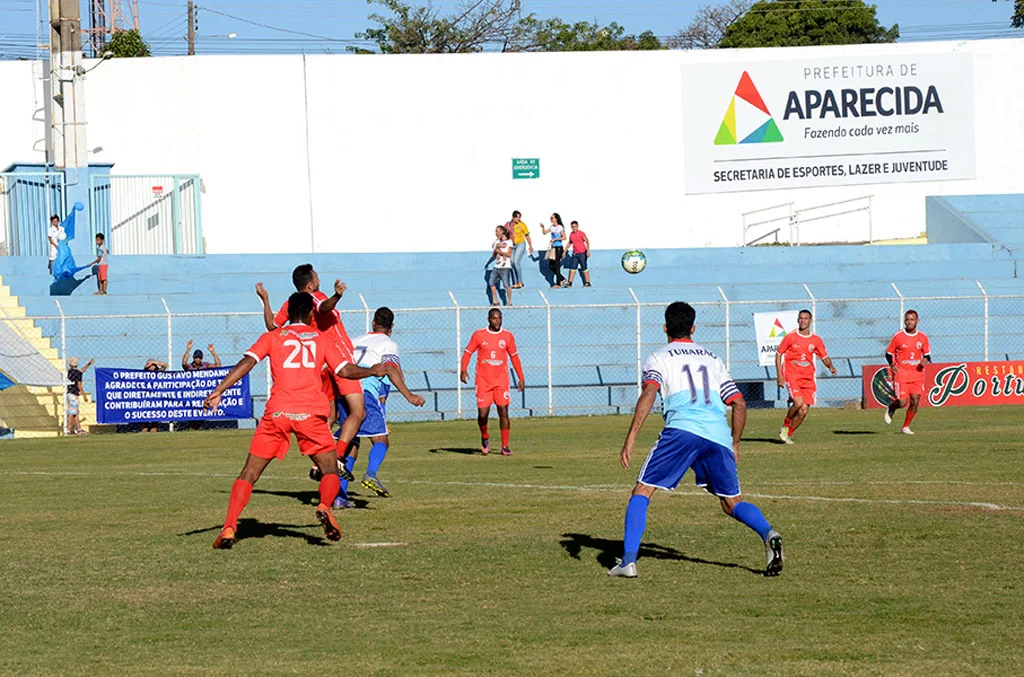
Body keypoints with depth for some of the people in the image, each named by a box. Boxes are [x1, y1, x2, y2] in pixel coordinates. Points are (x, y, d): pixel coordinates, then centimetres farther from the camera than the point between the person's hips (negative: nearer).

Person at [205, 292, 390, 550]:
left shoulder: (272, 337, 15)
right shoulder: (323, 339, 16)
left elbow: (247, 362, 1)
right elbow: (345, 370, 8)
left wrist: (218, 391, -5)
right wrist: (373, 371, 26)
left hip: (277, 412, 0)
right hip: (311, 412, 0)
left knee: (249, 473, 6)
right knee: (330, 469, 11)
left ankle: (229, 528, -9)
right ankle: (324, 507, -21)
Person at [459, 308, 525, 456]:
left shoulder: (508, 336, 6)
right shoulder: (479, 335, 1)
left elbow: (514, 357, 14)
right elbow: (468, 352, 4)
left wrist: (521, 378, 12)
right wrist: (463, 370, -12)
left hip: (501, 381, 1)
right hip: (483, 381, -1)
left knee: (503, 412, -7)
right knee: (482, 414, -4)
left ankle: (505, 447, -1)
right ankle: (484, 437, 26)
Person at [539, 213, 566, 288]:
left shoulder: (560, 228, -9)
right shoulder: (552, 227, 11)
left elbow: (564, 237, -13)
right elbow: (544, 232, 16)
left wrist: (556, 239, -19)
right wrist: (543, 227, -1)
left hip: (559, 248, -8)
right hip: (553, 247, 8)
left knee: (557, 265, -6)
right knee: (551, 266, 7)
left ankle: (558, 283, 1)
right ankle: (562, 279, 20)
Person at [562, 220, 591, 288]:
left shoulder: (581, 233, -10)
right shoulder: (571, 234, 9)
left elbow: (587, 241, -13)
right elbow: (570, 243, 22)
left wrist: (588, 251, -22)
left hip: (582, 253, -6)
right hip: (575, 254, 6)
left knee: (584, 268, -1)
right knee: (572, 268, 0)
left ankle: (587, 283, 5)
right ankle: (570, 282, -2)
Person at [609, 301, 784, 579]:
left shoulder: (659, 359, 15)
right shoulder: (712, 359, 27)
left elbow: (649, 394, -5)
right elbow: (739, 404, 22)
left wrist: (631, 438, -10)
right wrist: (735, 444, 32)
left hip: (681, 431, -4)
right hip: (718, 435, 4)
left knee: (642, 492, 5)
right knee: (732, 502, 12)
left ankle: (628, 560, -8)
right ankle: (768, 534, -17)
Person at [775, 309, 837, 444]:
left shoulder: (816, 340, 6)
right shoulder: (790, 337, -2)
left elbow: (825, 357, 11)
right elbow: (778, 354, 5)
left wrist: (830, 366, -12)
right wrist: (779, 375, -3)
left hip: (808, 377, 3)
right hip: (792, 375, -3)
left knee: (803, 410, -4)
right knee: (799, 403, -24)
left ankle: (788, 434, 15)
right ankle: (785, 426, 1)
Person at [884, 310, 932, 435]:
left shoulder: (922, 337, 4)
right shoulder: (898, 336, -3)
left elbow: (927, 354, 13)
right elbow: (888, 353, 5)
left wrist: (926, 360, -10)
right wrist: (892, 365, -11)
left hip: (917, 373, 3)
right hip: (901, 373, -3)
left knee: (915, 401, -4)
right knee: (903, 402, -12)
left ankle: (906, 427, 12)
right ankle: (891, 407, 24)